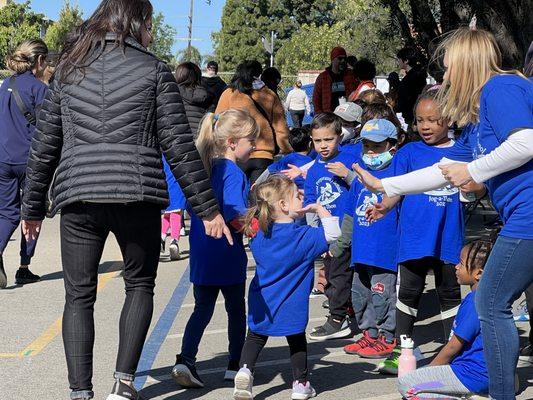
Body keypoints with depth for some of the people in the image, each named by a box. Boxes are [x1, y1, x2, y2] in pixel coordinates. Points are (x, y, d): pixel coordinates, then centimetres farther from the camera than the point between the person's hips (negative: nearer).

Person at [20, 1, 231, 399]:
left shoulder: (69, 69, 14)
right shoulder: (153, 70, 5)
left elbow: (45, 144, 15)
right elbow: (179, 146, 1)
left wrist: (33, 206, 23)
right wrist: (207, 208, 4)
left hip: (77, 195, 2)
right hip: (137, 195, -2)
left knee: (79, 297, 10)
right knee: (140, 285, 17)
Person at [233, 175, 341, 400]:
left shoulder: (261, 235, -1)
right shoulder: (304, 237, -16)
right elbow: (332, 233, -15)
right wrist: (319, 209, -10)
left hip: (261, 304, 3)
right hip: (291, 306, -3)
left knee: (256, 337, 16)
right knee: (297, 340, 17)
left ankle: (245, 369, -8)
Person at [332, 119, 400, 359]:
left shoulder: (395, 175, -6)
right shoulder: (361, 177, 14)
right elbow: (351, 215, 21)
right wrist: (340, 244, 21)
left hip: (385, 249, -8)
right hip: (361, 249, 8)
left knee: (381, 294, -4)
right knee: (360, 293, 15)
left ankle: (386, 338, 7)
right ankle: (369, 334, 27)